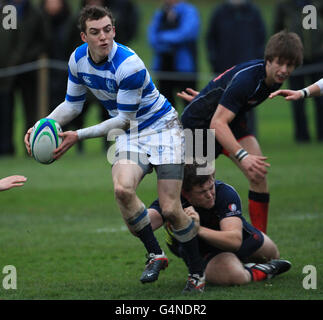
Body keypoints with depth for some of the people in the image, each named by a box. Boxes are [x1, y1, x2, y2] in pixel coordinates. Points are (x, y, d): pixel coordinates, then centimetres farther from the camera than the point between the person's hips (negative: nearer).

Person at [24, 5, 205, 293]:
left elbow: (124, 119, -21)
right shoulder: (78, 59, -6)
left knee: (171, 210, -12)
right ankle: (155, 254, -7)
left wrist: (79, 136, -25)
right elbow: (72, 104, 8)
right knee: (122, 189, -26)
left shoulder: (129, 65, -28)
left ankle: (197, 271, 10)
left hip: (162, 128, -5)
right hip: (129, 135, 5)